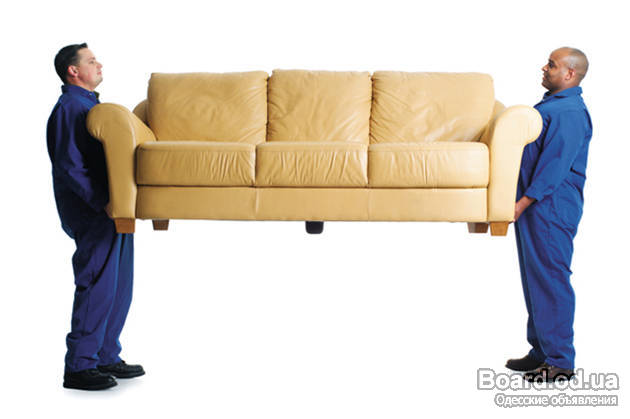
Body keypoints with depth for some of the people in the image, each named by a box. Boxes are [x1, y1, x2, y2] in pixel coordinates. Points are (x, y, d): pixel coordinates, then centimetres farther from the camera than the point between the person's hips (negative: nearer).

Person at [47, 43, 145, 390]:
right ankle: (78, 367, -2)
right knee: (97, 286, -9)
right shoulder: (69, 107, -11)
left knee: (120, 284, 12)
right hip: (91, 212, -10)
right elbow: (69, 166, -20)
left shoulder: (91, 105, 21)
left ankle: (106, 357, 21)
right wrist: (103, 202, -24)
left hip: (113, 209, 10)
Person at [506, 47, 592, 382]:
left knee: (551, 279, -7)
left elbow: (555, 164, -22)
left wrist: (524, 202, -23)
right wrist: (521, 201, 25)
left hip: (551, 208, -11)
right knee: (535, 278, 14)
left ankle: (560, 361, 1)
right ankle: (541, 350, 24)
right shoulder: (551, 104, 18)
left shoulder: (570, 113, -15)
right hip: (534, 207, 11)